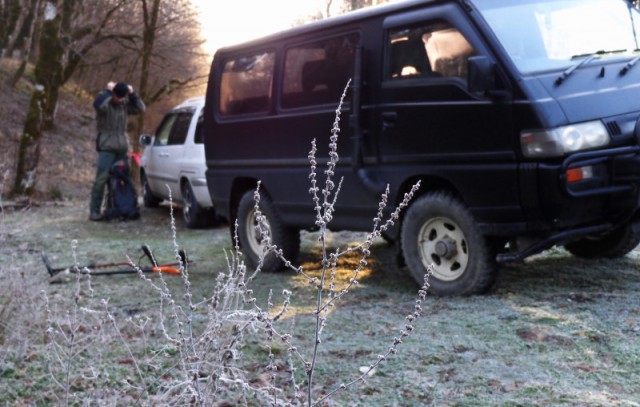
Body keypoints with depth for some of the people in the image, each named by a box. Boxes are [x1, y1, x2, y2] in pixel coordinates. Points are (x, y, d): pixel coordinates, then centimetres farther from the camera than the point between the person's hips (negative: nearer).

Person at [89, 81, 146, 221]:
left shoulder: (125, 104, 12)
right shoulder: (105, 103, -5)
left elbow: (140, 108, 4)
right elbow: (98, 104, -28)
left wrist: (132, 94, -4)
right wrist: (107, 90, -18)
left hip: (122, 148, 6)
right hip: (106, 147, -6)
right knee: (101, 179, -11)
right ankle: (94, 211, -8)